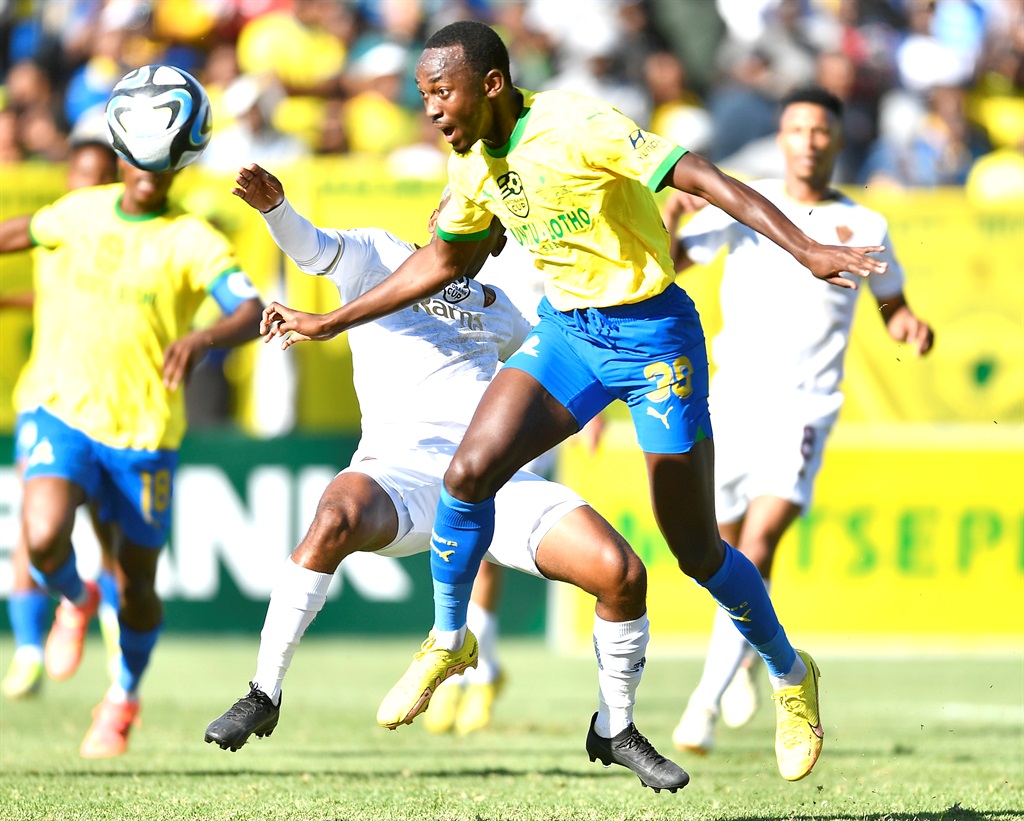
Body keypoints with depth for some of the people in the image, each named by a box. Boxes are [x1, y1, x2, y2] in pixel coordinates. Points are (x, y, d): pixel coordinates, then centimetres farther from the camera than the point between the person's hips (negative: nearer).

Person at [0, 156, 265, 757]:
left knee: (137, 582, 7)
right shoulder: (81, 212, 3)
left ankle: (124, 699, 36)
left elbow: (253, 314, -24)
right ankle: (76, 601, 13)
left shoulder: (192, 240, -9)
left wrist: (203, 339, -43)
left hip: (145, 431, -1)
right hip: (62, 411, 1)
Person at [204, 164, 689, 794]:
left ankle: (615, 730, 9)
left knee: (621, 572, -16)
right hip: (400, 474, -4)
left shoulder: (496, 309, 27)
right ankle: (263, 697, -24)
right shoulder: (379, 258, 14)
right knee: (337, 519, -40)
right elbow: (311, 248, -8)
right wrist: (275, 206, -29)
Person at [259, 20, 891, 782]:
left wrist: (808, 250, -40)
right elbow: (443, 261, 18)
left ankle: (791, 675, 24)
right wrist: (329, 323, 19)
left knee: (695, 549, 0)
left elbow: (702, 176, -29)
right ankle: (449, 641, 6)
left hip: (652, 334, -6)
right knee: (470, 470, -15)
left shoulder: (578, 127, -23)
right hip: (565, 329, 6)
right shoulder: (475, 159, 1)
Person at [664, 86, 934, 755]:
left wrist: (912, 326, -4)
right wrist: (672, 212, -22)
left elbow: (892, 303, 19)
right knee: (725, 545, 12)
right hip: (732, 398, 2)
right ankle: (745, 654, 44)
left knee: (759, 542, -21)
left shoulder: (864, 228, 4)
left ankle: (707, 701, -23)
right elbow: (666, 265, -2)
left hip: (805, 410, -2)